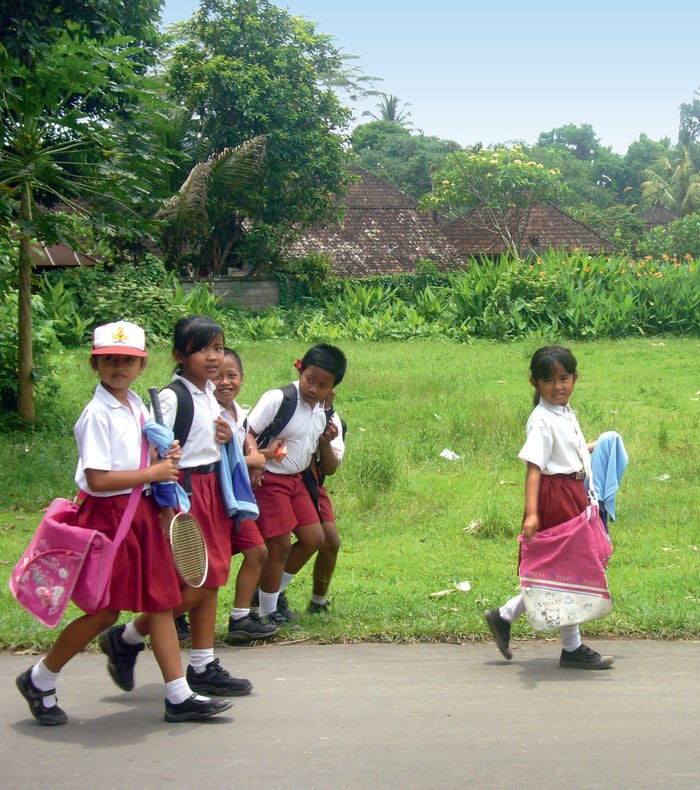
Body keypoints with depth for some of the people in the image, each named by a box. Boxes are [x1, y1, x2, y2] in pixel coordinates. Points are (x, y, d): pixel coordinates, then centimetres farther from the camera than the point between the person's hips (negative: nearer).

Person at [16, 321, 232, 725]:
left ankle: (180, 696, 10)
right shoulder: (98, 414, -15)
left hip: (142, 512, 8)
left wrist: (167, 458, 1)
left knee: (161, 603, 6)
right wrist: (152, 472, -16)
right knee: (104, 612, 0)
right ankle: (39, 681, 19)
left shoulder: (138, 406, 9)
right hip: (108, 516, -8)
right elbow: (98, 479, -22)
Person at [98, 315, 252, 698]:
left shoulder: (210, 392, 11)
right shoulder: (171, 398, -16)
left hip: (211, 488, 9)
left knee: (210, 580, 9)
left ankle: (203, 667, 18)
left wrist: (226, 436, 2)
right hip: (183, 491, -8)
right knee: (194, 585, -6)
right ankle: (125, 640, 11)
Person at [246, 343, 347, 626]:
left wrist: (325, 441, -1)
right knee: (280, 546, -5)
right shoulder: (277, 400, -17)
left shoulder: (321, 412, 7)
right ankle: (267, 612, 11)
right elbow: (246, 434, -17)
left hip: (296, 480, 8)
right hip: (269, 481, -8)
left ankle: (275, 591, 27)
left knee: (313, 538, 9)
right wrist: (254, 463, -28)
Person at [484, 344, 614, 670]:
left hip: (573, 494, 10)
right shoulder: (542, 420, -17)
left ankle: (504, 616, 24)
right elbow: (534, 468, -25)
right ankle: (572, 649, 11)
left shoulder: (566, 414, 12)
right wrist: (531, 512, -33)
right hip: (554, 496, -10)